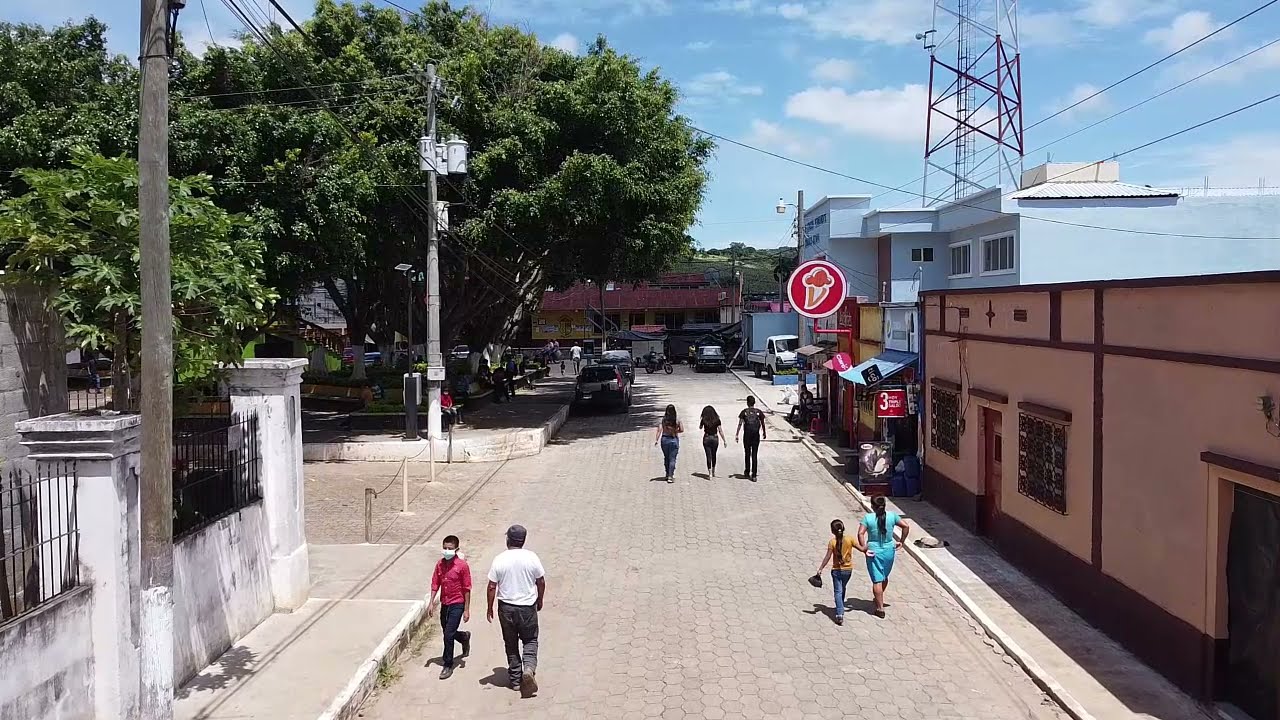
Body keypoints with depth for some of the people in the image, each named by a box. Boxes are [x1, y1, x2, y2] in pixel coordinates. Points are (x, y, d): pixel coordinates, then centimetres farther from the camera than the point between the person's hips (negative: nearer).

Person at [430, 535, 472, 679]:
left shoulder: (462, 565, -15)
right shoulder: (440, 564, 1)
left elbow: (467, 589, -11)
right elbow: (435, 584, 8)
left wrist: (466, 610, -11)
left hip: (457, 604, -6)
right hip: (444, 604, 6)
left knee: (449, 635, -9)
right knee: (447, 633, 18)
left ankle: (448, 665, 5)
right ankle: (464, 637, 49)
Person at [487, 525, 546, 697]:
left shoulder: (500, 560, -9)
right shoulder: (531, 557, -7)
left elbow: (492, 587, -7)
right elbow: (541, 582, 1)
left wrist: (490, 608, 5)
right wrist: (540, 600, 17)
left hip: (506, 607, 0)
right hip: (527, 606, 0)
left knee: (511, 644, 14)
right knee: (530, 640, 13)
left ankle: (515, 679, 20)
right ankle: (529, 668, -12)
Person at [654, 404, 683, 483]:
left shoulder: (663, 419, -6)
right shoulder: (677, 419, -6)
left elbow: (659, 430, -12)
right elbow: (681, 430, -2)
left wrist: (656, 440, -11)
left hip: (664, 439, 1)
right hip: (674, 439, -1)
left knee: (666, 458, 18)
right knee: (672, 459, 1)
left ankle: (668, 474, 29)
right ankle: (670, 476, -6)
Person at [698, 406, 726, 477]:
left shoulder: (704, 420, -7)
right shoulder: (717, 420, -5)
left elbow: (700, 427, 12)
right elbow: (720, 431, -5)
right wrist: (724, 440, -1)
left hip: (706, 438, -2)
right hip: (715, 438, 2)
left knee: (708, 456, 1)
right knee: (713, 455, 18)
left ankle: (709, 472, -9)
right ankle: (713, 471, 28)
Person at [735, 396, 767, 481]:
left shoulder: (744, 411, -2)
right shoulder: (758, 412, 1)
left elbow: (740, 424, -6)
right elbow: (762, 424, 7)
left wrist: (737, 435, -3)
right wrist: (764, 433, 22)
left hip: (747, 434, 0)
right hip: (756, 435, 0)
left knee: (747, 454, 15)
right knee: (755, 455, 2)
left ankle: (747, 472, 26)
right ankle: (754, 475, -2)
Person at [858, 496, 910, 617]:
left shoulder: (868, 518, -11)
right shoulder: (892, 516, -3)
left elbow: (860, 533, -20)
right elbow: (906, 526, -5)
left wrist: (863, 547, -12)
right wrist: (901, 541, 3)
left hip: (874, 551, -3)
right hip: (889, 550, 4)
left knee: (877, 580, 2)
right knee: (884, 577, 24)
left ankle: (880, 608, 3)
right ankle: (879, 599, 44)